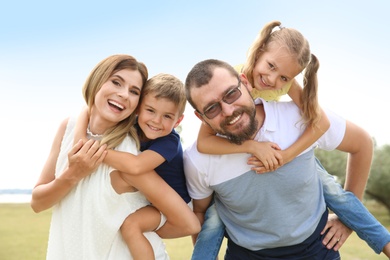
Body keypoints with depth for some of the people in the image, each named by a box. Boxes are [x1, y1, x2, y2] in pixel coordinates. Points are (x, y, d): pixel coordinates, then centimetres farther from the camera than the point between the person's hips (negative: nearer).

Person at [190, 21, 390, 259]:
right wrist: (252, 146, -48)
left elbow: (320, 121, -34)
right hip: (233, 151, -2)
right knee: (215, 211, -18)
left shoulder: (286, 80, -23)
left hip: (284, 146, 2)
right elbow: (202, 141, -37)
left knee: (332, 189, -5)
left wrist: (285, 155, -45)